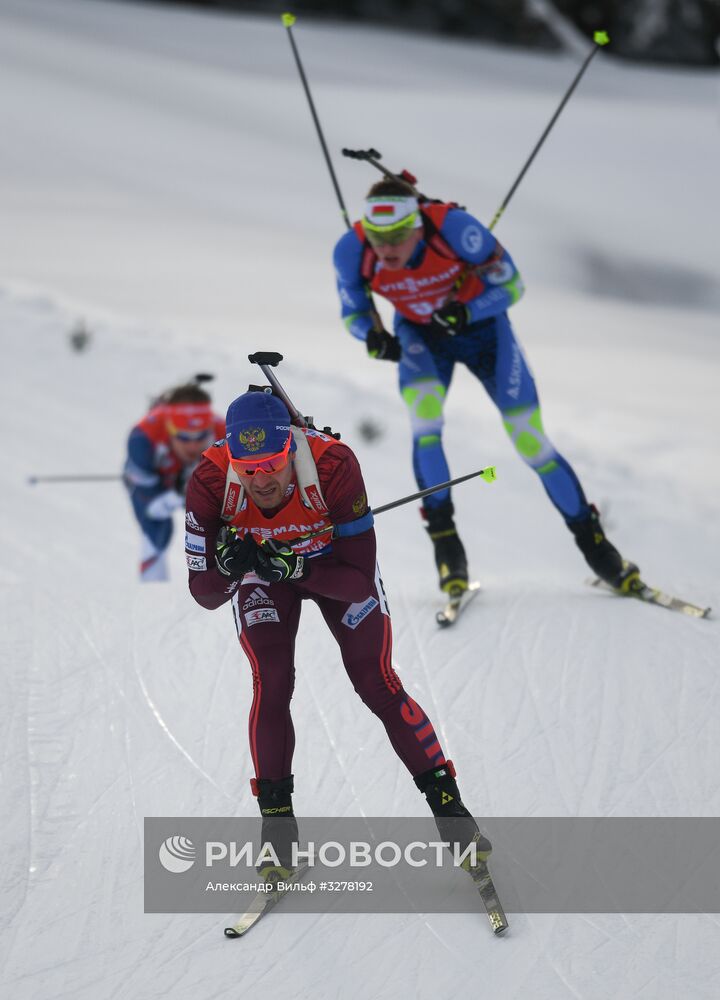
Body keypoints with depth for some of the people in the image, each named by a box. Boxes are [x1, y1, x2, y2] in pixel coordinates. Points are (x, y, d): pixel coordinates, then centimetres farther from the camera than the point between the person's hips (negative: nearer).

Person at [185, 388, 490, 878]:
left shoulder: (334, 465, -40)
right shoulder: (210, 482, -35)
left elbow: (360, 580, -33)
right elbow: (204, 594, -26)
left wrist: (296, 569, -48)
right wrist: (227, 566, -47)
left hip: (335, 563, -1)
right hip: (259, 571, 1)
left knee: (378, 686, -6)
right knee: (271, 684, -16)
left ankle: (448, 804, 7)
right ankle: (277, 820, -2)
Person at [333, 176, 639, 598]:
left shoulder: (455, 226, -34)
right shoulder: (353, 251, -26)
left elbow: (511, 285, -21)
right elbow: (353, 312, -8)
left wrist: (465, 313, -39)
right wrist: (372, 335, -31)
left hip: (481, 323, -1)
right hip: (420, 334, 2)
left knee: (529, 439, -6)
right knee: (424, 418, -28)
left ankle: (593, 543, 11)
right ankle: (445, 540, -16)